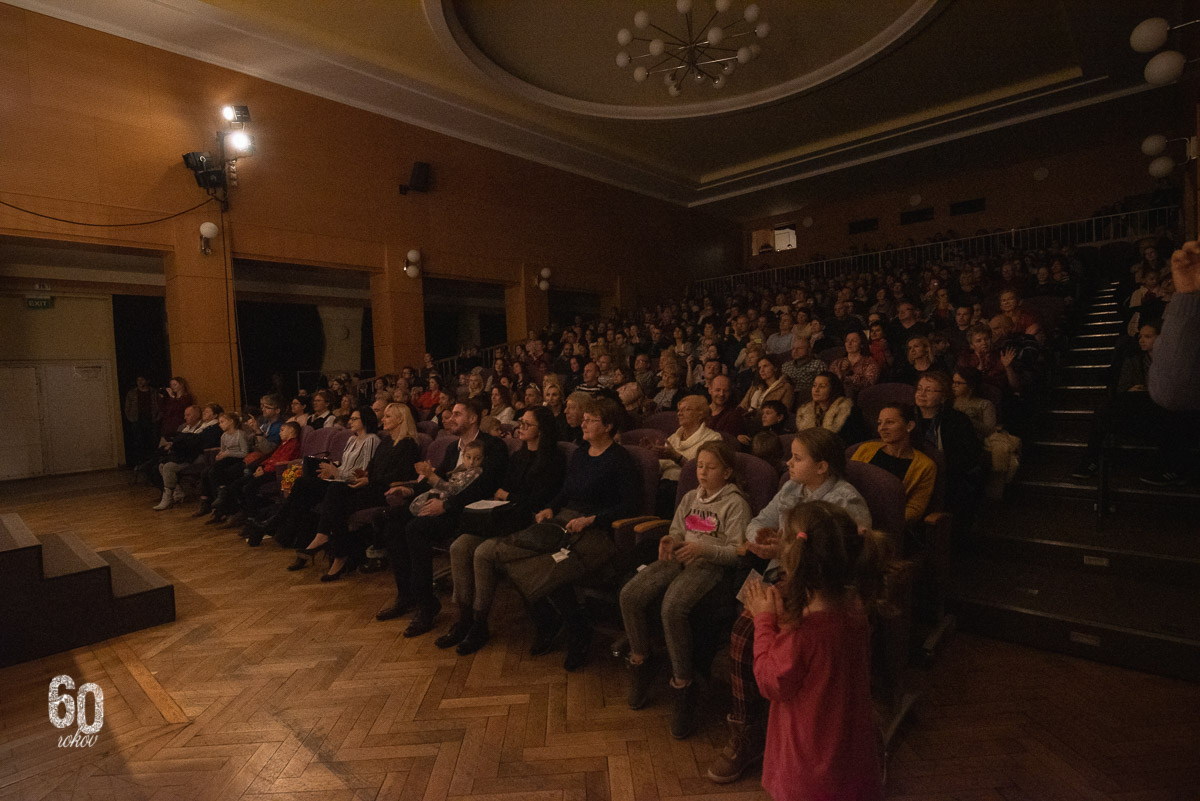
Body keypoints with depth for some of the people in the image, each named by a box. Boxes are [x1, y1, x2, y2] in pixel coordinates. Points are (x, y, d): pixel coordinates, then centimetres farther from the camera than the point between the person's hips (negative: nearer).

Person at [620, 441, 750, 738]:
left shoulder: (735, 503, 0)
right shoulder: (690, 498, 22)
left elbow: (736, 551, -6)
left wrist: (703, 549, -21)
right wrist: (670, 541, -1)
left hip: (709, 564, -6)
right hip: (679, 558, 6)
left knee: (672, 608, -34)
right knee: (630, 595, -17)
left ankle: (682, 684, -17)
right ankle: (640, 661, 4)